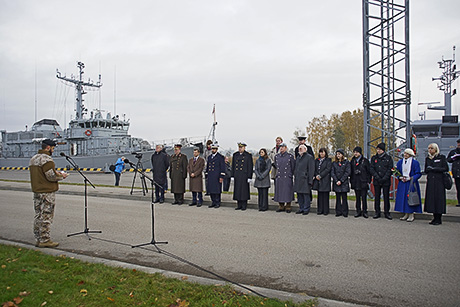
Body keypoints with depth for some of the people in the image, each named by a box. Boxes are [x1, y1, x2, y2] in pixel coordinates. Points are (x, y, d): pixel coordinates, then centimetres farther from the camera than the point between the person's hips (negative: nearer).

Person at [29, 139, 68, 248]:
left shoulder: (33, 159, 16)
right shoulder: (46, 159, -16)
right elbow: (51, 176, -20)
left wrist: (57, 174, 15)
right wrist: (61, 176, -3)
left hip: (36, 191, 10)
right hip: (47, 192, -10)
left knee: (38, 215, 14)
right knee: (46, 216, -4)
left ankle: (38, 239, 21)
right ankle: (44, 240, 0)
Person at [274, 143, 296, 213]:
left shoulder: (290, 156, -3)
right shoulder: (276, 156, 8)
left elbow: (293, 167, 4)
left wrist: (290, 175, 7)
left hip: (287, 178, -4)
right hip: (279, 178, 4)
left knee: (287, 192, -1)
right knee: (279, 192, 6)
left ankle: (288, 207, 9)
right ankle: (281, 207, 18)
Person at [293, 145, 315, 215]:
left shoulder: (309, 157, -5)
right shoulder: (298, 158, 18)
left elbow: (311, 170, -10)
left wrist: (310, 180, -14)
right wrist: (295, 177, 16)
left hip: (305, 179, -7)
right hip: (298, 179, 7)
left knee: (306, 194, -4)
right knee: (299, 194, 11)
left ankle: (306, 209, 5)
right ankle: (301, 208, 20)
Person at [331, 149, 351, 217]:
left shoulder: (346, 162, 2)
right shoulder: (334, 163, 11)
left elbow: (347, 172, -5)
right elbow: (332, 172, 5)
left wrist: (341, 181, -11)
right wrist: (336, 181, -9)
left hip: (344, 183, -3)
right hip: (336, 183, 3)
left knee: (344, 197, -2)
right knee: (338, 197, 5)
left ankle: (345, 212, 5)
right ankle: (338, 212, 11)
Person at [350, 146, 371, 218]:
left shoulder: (365, 161, 0)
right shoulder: (352, 161, 11)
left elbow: (369, 171, 1)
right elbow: (350, 171, 14)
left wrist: (368, 181, -4)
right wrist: (351, 180, 7)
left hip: (363, 182, -3)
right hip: (355, 182, 3)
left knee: (364, 197, -4)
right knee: (357, 197, 8)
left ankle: (364, 212, 4)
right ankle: (358, 211, 14)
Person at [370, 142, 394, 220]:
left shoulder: (388, 158, 2)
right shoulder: (374, 158, 8)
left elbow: (390, 169, -3)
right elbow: (371, 169, 3)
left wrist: (384, 178, -12)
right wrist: (376, 176, -10)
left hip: (386, 181, -2)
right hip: (376, 181, 2)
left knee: (386, 197, 3)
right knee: (377, 197, 6)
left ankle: (387, 212, 12)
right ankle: (377, 212, 14)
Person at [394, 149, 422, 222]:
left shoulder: (415, 162, -6)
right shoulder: (400, 162, 8)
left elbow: (418, 173, -6)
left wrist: (410, 178, -16)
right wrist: (400, 177, -3)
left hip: (411, 184, -5)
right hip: (402, 184, 5)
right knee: (402, 198, 5)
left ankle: (411, 215, 4)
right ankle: (406, 214, 14)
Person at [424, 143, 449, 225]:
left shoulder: (442, 157, 1)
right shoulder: (427, 159, 14)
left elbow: (446, 168, -4)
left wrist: (434, 169, -11)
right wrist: (428, 170, -2)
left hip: (439, 181, -4)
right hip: (430, 182, 4)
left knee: (438, 198, -6)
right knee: (431, 198, 2)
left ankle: (439, 219, 0)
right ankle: (435, 218, 10)